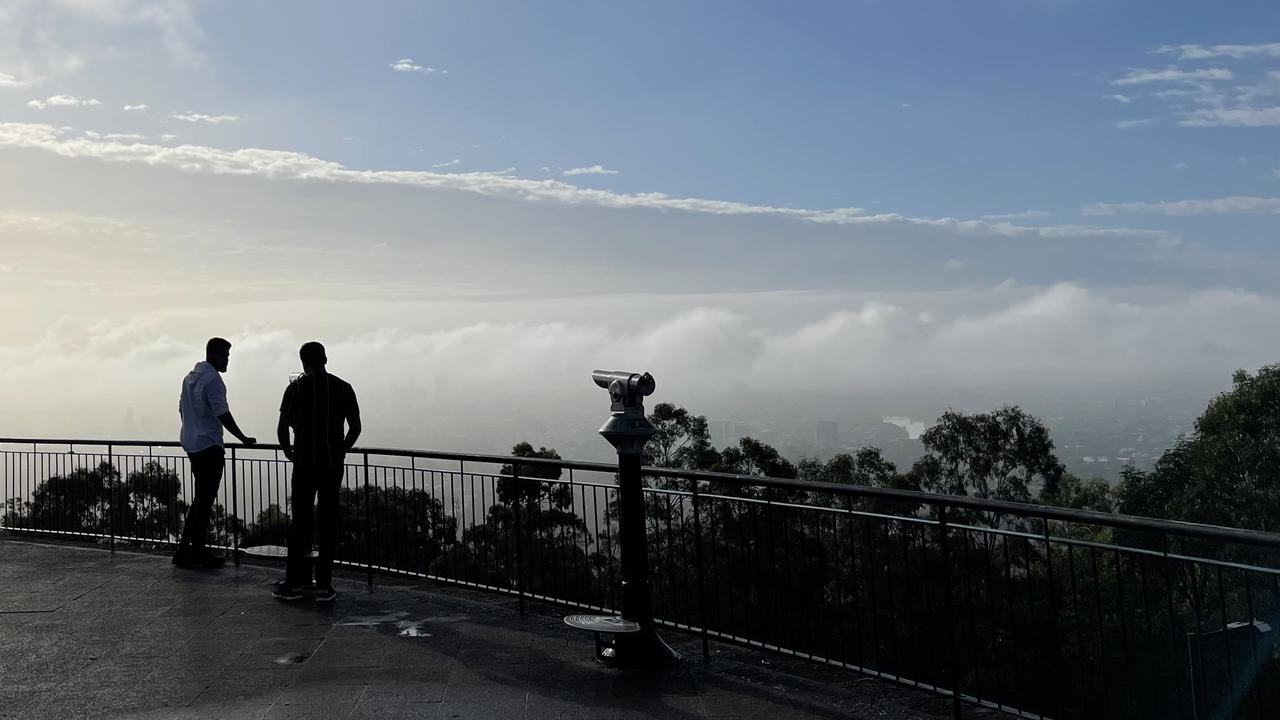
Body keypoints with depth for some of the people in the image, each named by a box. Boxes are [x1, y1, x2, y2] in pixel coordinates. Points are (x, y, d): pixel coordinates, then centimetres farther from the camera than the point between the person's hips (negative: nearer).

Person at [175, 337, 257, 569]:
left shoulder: (190, 376, 15)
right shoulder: (213, 379, -15)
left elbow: (182, 409, 21)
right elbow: (222, 414, -19)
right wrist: (243, 439, -12)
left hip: (191, 444, 9)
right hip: (209, 445, -9)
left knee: (201, 498, 15)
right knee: (205, 499, -3)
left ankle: (185, 548, 16)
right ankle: (197, 551, 2)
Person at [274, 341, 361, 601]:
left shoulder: (296, 387, -3)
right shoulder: (343, 388, 2)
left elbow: (282, 428, -6)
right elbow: (355, 427, 1)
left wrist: (287, 450, 12)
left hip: (304, 463, -1)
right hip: (333, 464, 1)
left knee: (301, 522, 7)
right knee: (328, 521, 5)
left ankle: (295, 582, 11)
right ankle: (324, 584, 5)